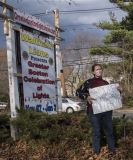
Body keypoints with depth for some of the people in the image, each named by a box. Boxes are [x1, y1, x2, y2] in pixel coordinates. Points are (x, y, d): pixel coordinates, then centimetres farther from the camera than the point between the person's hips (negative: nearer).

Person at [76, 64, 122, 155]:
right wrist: (86, 97, -16)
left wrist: (118, 91, 2)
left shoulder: (106, 83, 11)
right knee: (96, 132, 5)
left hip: (106, 111, 4)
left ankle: (112, 150, 27)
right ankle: (97, 152, 17)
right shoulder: (89, 82, -1)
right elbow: (78, 92, 1)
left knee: (109, 131, 12)